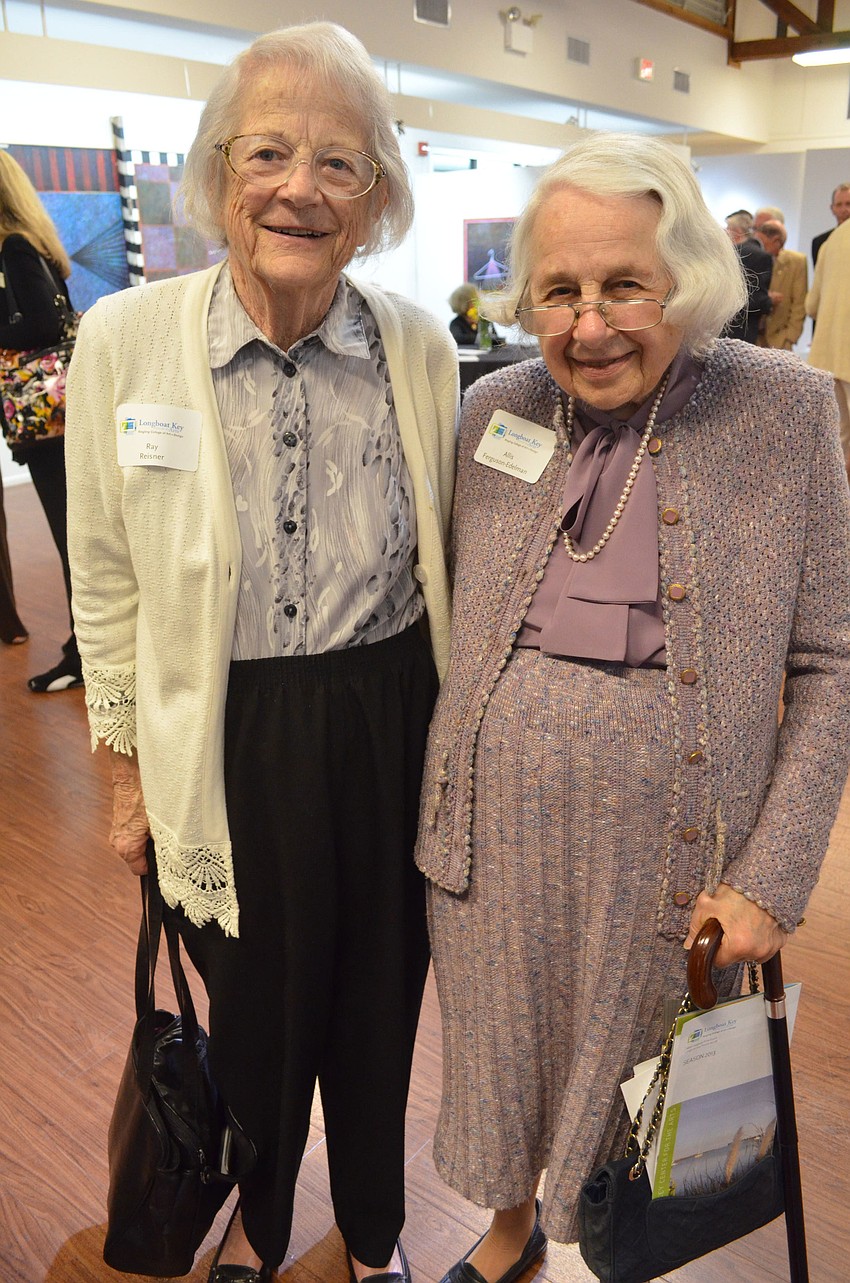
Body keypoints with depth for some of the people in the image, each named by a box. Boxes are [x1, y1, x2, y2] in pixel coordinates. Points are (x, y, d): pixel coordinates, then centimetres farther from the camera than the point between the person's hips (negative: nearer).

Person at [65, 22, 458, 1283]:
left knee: (380, 995, 19)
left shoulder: (422, 347, -5)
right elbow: (107, 580, -1)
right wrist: (131, 769, 3)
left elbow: (443, 558, 5)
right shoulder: (124, 339, -9)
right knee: (256, 1001, 19)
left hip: (390, 723, 2)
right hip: (229, 737, -1)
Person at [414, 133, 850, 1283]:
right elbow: (452, 625, 8)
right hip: (498, 831, 3)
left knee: (635, 1103, 17)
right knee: (506, 1059, 21)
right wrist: (440, 793, 2)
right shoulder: (493, 410, 0)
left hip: (672, 844, -2)